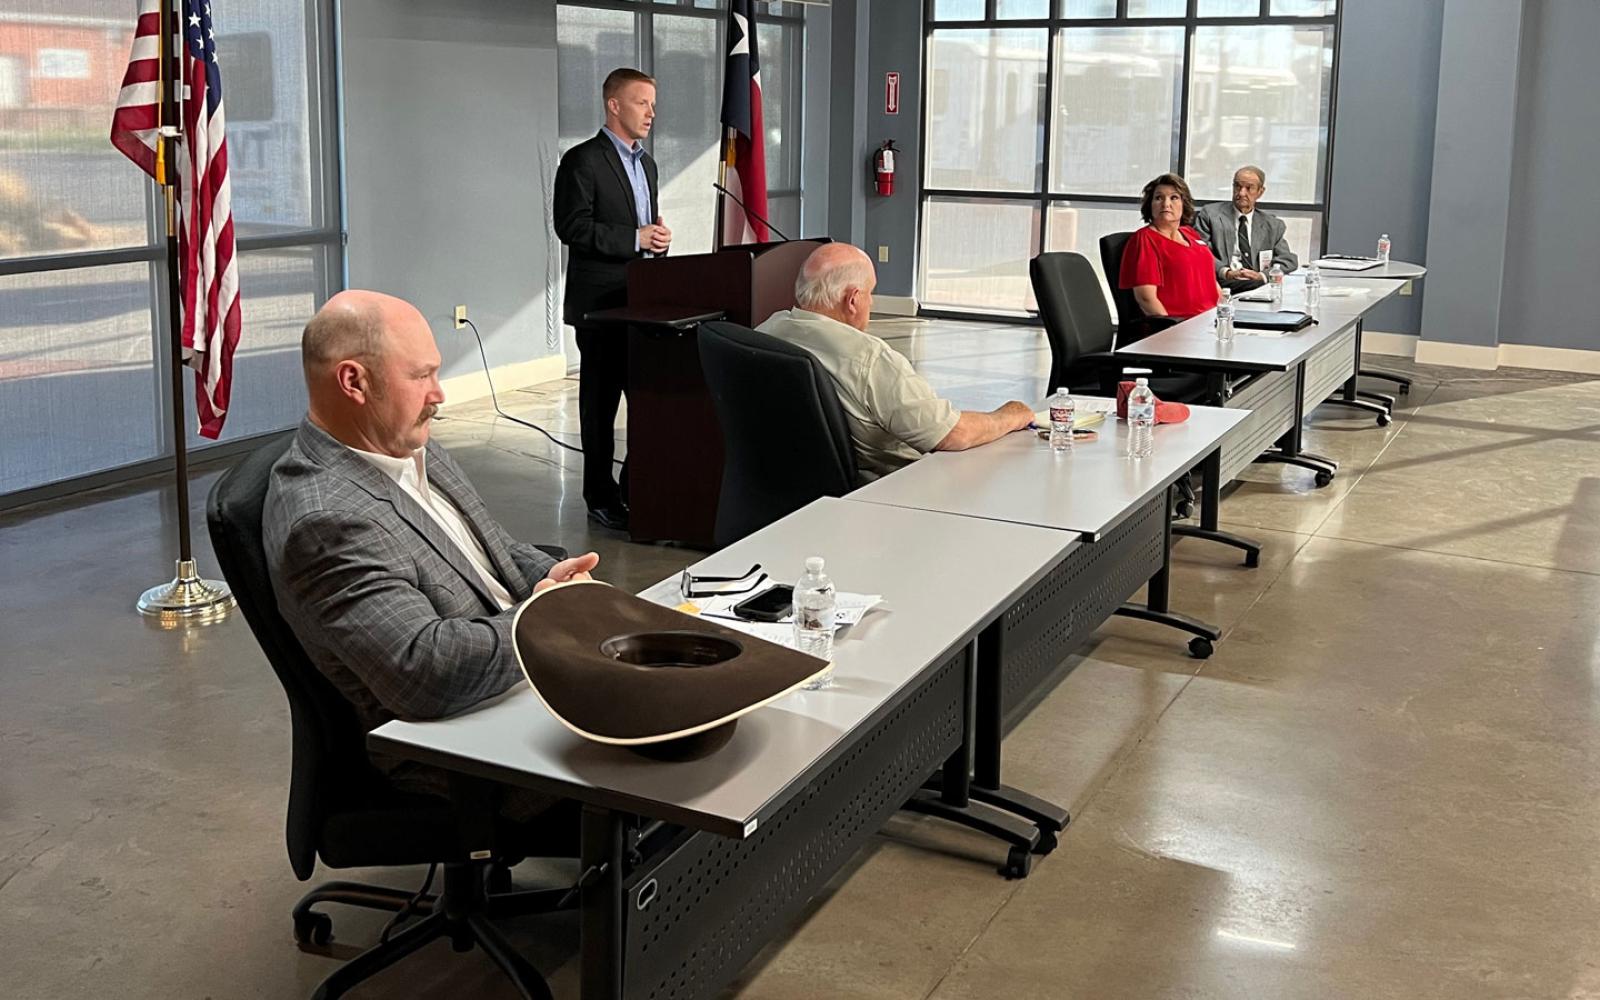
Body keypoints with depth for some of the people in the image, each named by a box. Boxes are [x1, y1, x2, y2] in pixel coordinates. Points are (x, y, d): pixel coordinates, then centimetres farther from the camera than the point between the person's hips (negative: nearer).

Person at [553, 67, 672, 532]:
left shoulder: (646, 163, 18)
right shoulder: (583, 161, -9)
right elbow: (573, 228, -16)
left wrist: (659, 236, 3)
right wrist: (635, 238, -20)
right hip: (601, 300, -7)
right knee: (600, 399, 1)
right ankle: (601, 497, 9)